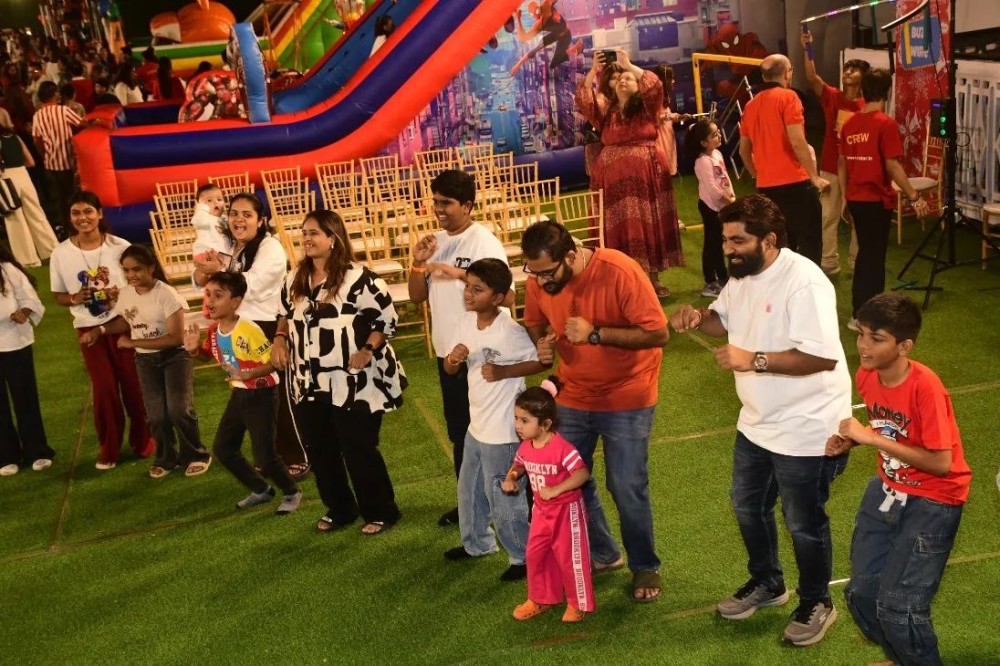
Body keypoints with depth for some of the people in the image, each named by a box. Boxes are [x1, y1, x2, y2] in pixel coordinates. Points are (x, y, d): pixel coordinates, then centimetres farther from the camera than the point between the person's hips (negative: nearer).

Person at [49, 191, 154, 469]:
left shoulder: (120, 246, -9)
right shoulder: (61, 253, -6)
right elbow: (58, 296, 3)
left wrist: (121, 293, -20)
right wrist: (75, 298, -18)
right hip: (88, 329, 0)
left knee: (133, 383, 9)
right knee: (104, 388, 5)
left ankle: (142, 439, 29)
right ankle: (108, 448, 23)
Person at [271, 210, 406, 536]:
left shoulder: (358, 278, -14)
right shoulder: (295, 280, 7)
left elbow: (387, 317, -12)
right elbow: (286, 315, 21)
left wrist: (368, 350, -22)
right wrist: (280, 340, 3)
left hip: (354, 383, -7)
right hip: (310, 384, 7)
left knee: (359, 449, 1)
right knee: (320, 450, 14)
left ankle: (380, 512, 19)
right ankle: (339, 509, 32)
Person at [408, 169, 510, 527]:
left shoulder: (484, 242, -14)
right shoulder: (435, 242, 7)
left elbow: (506, 296, -22)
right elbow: (417, 297, 10)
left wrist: (461, 273, -27)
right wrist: (418, 264, -7)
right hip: (447, 351, 7)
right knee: (459, 430, 17)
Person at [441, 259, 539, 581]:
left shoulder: (509, 331, -22)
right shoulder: (466, 323, -1)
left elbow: (542, 361, -17)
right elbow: (450, 370, 6)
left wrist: (504, 371, -26)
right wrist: (452, 359, -17)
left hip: (502, 430, -8)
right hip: (477, 424, 9)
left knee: (502, 496, 2)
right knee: (469, 489, 23)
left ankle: (524, 556, 19)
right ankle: (477, 543, 44)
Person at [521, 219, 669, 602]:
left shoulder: (620, 272, -26)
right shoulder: (538, 282, -11)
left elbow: (658, 333, -24)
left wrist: (596, 334, -31)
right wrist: (542, 344, -15)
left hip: (626, 398, -5)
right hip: (572, 397, 5)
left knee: (627, 489, 0)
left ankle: (645, 567, 24)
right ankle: (601, 554, 36)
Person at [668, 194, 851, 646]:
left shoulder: (803, 282, -28)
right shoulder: (741, 275, -1)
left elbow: (824, 356, -32)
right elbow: (726, 319, 15)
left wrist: (755, 360, -33)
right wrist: (698, 317, -8)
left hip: (807, 429, -9)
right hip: (757, 422, 9)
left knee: (804, 523, 9)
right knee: (748, 506, 23)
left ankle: (816, 604, 33)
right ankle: (766, 583, 46)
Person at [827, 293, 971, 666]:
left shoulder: (925, 387, -27)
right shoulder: (866, 377, -6)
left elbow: (941, 463, -27)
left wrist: (871, 438, -28)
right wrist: (851, 439, -7)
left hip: (933, 500, -7)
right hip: (888, 489, 7)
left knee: (898, 609, -9)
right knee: (861, 593, 10)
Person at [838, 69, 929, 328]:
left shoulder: (849, 123, 5)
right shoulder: (886, 124, -14)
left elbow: (842, 162, 11)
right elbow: (892, 166, -18)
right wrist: (914, 197, -12)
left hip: (855, 199, 6)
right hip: (877, 200, -6)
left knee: (865, 253, 19)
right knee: (874, 257, 4)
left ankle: (862, 308, 26)